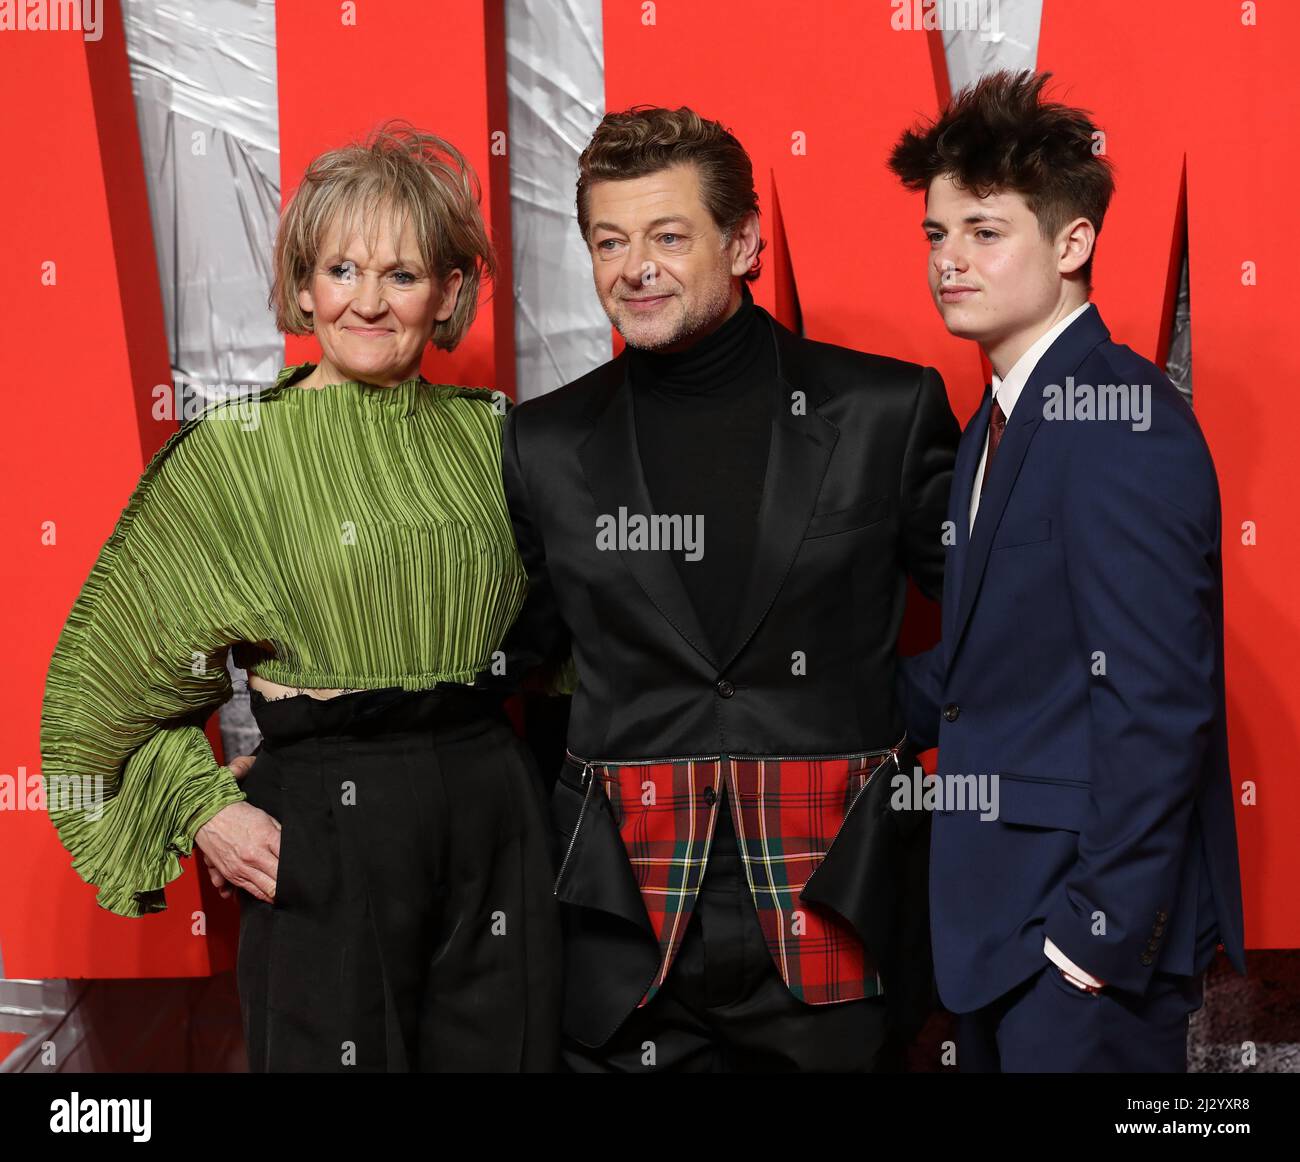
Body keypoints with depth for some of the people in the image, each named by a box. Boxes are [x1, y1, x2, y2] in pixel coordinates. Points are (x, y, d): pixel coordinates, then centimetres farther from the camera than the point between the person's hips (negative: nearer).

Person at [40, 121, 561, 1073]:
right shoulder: (232, 449, -3)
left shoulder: (486, 432, 7)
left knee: (507, 1050, 10)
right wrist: (203, 810, -6)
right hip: (329, 826, -4)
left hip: (495, 814, 4)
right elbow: (104, 669, 2)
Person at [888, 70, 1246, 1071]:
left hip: (1090, 926, -9)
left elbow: (1157, 700, -22)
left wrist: (1103, 931, -21)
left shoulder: (1121, 420, -17)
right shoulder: (1000, 424, 13)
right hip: (1006, 917, 9)